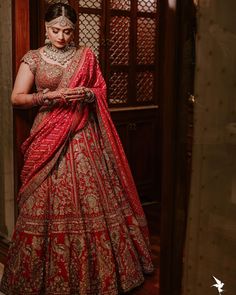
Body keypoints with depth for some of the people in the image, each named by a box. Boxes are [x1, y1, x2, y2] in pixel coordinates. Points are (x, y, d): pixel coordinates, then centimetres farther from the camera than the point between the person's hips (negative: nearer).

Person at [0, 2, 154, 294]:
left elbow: (101, 93, 14)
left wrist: (88, 94, -9)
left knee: (90, 200, 1)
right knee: (47, 204, -1)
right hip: (48, 138, -1)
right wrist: (51, 96, -15)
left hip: (82, 136, 2)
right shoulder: (33, 58, 5)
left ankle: (94, 271, 16)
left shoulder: (86, 56, 10)